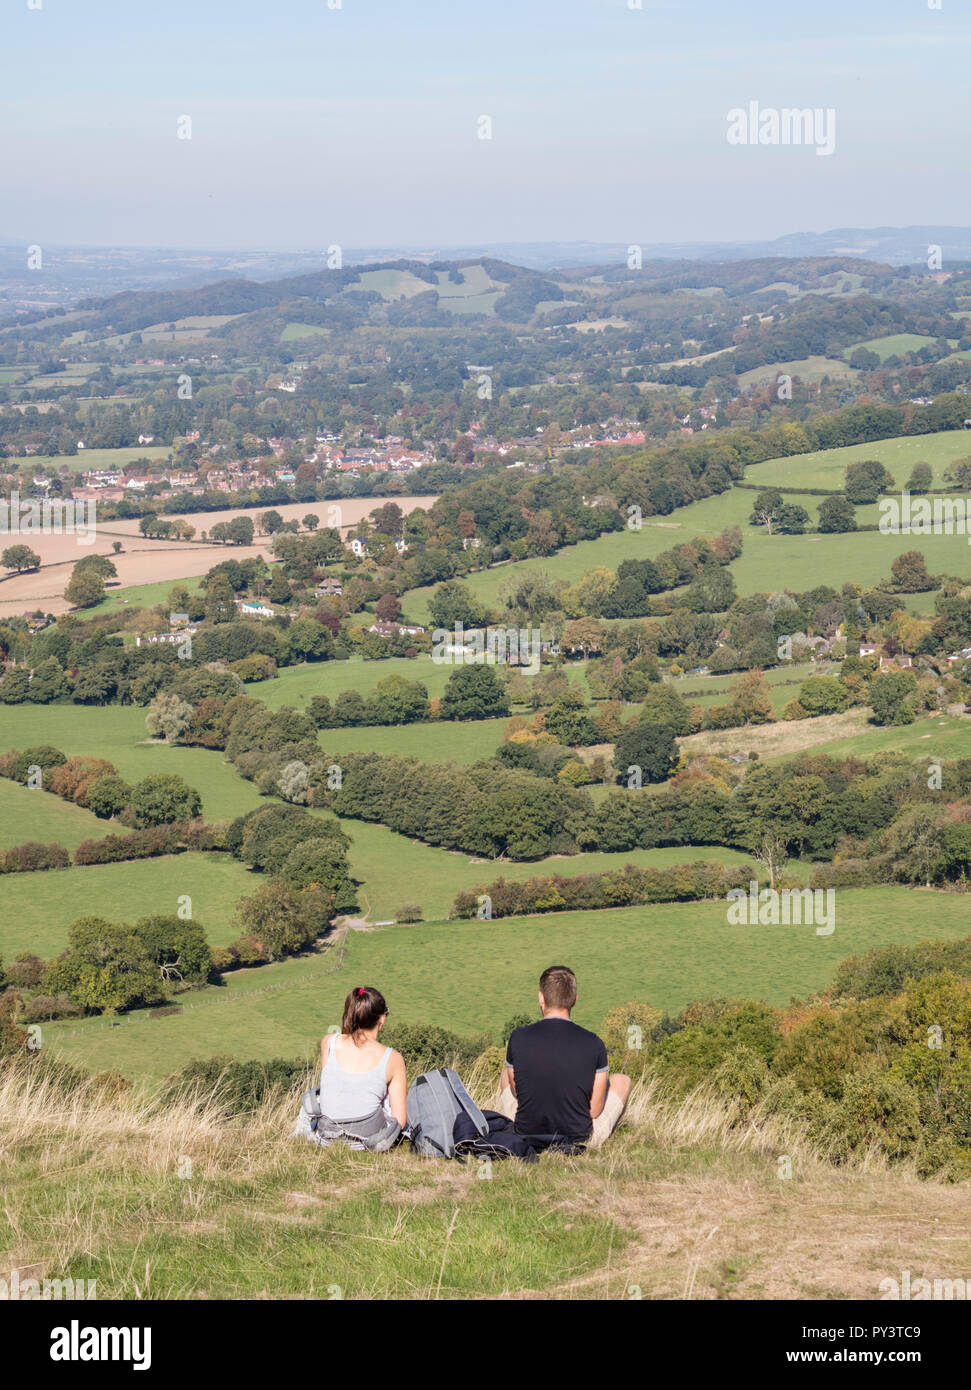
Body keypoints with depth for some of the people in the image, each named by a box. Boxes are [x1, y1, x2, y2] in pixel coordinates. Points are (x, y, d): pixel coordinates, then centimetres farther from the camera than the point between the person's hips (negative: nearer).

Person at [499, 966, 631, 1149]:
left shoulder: (518, 1038, -12)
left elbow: (516, 1093, 3)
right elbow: (595, 1110, -8)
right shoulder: (593, 1044, -15)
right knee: (622, 1081, 24)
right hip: (580, 1139, -2)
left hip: (526, 1135, 2)